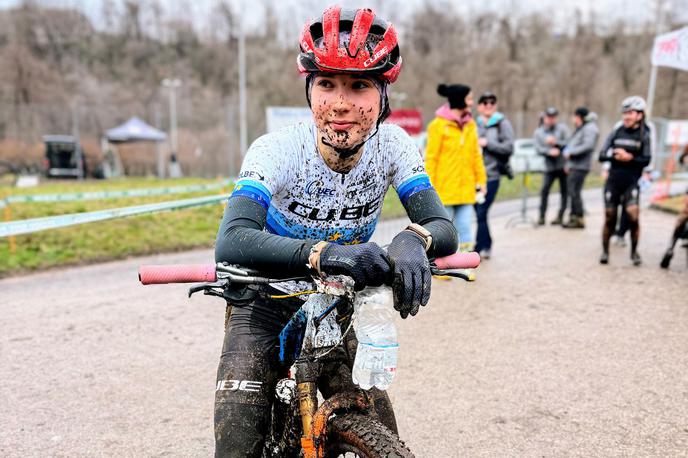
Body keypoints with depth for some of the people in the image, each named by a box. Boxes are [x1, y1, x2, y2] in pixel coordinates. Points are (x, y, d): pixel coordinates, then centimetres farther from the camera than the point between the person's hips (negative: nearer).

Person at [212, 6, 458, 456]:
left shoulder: (392, 144, -16)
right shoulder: (278, 149, -26)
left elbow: (444, 227, -23)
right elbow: (232, 243, -40)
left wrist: (412, 239, -46)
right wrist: (322, 253, -57)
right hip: (265, 306, -2)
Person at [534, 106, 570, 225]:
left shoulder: (562, 128, 5)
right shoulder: (538, 132, 8)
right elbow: (538, 149, -4)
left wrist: (555, 142, -16)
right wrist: (549, 151, -21)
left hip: (563, 165, 0)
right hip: (549, 166, 0)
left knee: (564, 191, 4)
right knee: (544, 190, -10)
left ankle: (560, 216, 12)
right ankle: (541, 216, -4)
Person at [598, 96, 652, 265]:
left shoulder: (644, 135, 0)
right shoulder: (616, 132, 6)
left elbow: (646, 160, -8)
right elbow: (602, 155, 2)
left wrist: (629, 157, -23)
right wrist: (615, 155, -16)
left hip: (632, 183, -2)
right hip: (613, 181, 2)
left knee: (633, 216, -13)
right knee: (609, 217, 6)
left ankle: (634, 251, 7)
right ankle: (605, 251, 21)